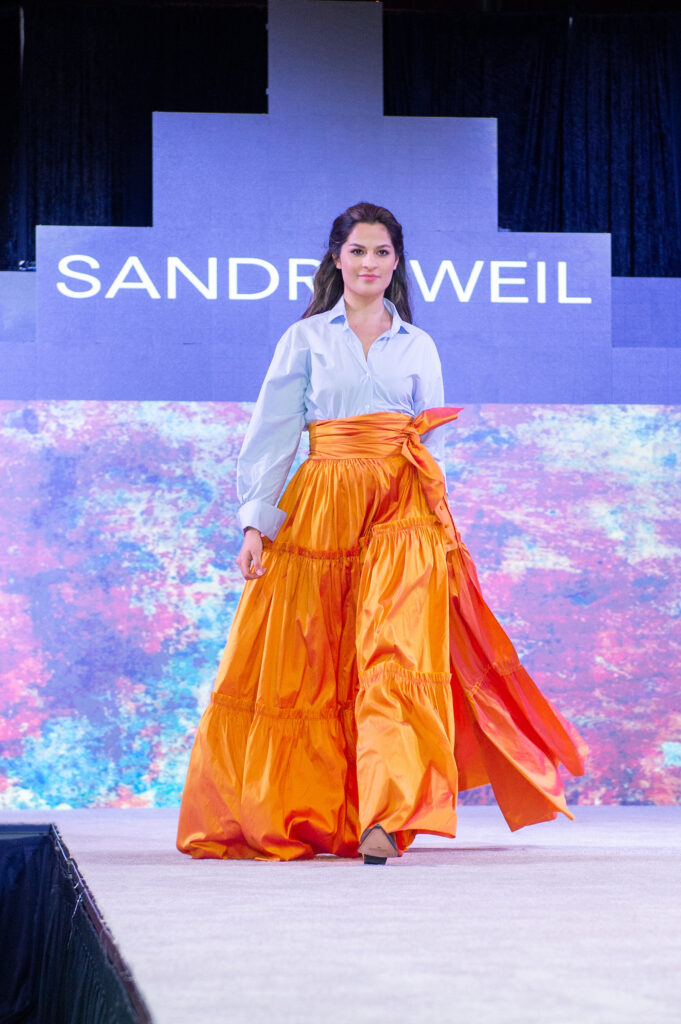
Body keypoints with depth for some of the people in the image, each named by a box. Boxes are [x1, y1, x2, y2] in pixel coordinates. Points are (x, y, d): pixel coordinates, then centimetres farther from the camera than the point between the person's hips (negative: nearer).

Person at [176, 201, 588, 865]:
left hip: (401, 511, 0)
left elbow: (432, 444, 16)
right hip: (322, 509, 0)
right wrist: (255, 523, -4)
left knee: (396, 651, -17)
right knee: (305, 664, 1)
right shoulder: (305, 338, 9)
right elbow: (272, 435, 5)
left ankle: (386, 820, -27)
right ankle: (308, 813, 18)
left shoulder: (418, 347, 14)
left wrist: (435, 520, 5)